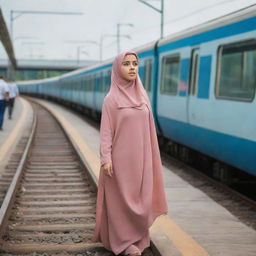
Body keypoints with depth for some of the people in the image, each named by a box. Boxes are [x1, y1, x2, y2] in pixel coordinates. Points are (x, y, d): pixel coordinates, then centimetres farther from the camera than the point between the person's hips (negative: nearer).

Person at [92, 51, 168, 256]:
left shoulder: (142, 96, 7)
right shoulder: (111, 99, -8)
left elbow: (147, 128, 11)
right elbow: (106, 131, -9)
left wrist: (150, 156, 11)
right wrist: (106, 159, -16)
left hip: (140, 157, 5)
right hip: (121, 157, -5)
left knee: (140, 199, 9)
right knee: (121, 200, 2)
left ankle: (137, 238, 23)